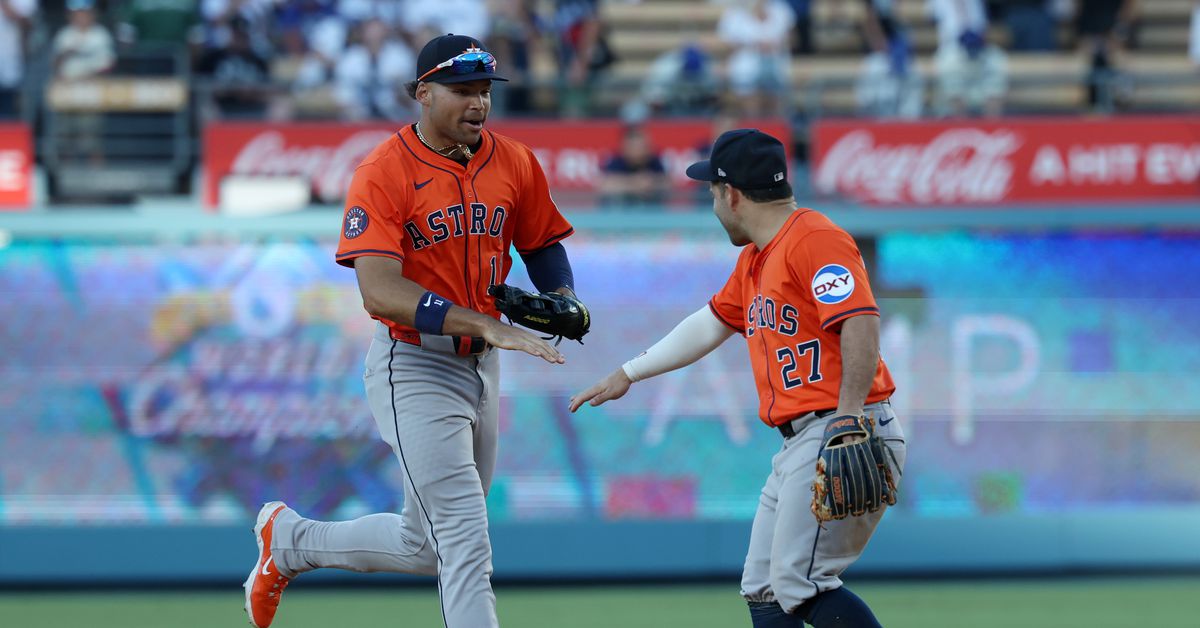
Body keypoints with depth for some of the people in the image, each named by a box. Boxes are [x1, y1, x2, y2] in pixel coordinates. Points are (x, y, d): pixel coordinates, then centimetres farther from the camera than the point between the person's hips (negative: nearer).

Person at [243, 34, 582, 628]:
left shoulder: (515, 164, 3)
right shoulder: (383, 173, -16)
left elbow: (544, 245, 18)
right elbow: (379, 291, -26)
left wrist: (561, 300, -5)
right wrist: (485, 326, -34)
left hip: (479, 365, 7)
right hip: (414, 370, -7)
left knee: (425, 547, 17)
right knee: (465, 540, -13)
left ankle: (290, 540, 40)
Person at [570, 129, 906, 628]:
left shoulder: (814, 239, -12)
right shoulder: (755, 259, 21)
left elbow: (861, 323, -24)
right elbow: (711, 325, 35)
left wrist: (848, 418, -33)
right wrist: (628, 374, 39)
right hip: (798, 445, 11)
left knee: (800, 587, -20)